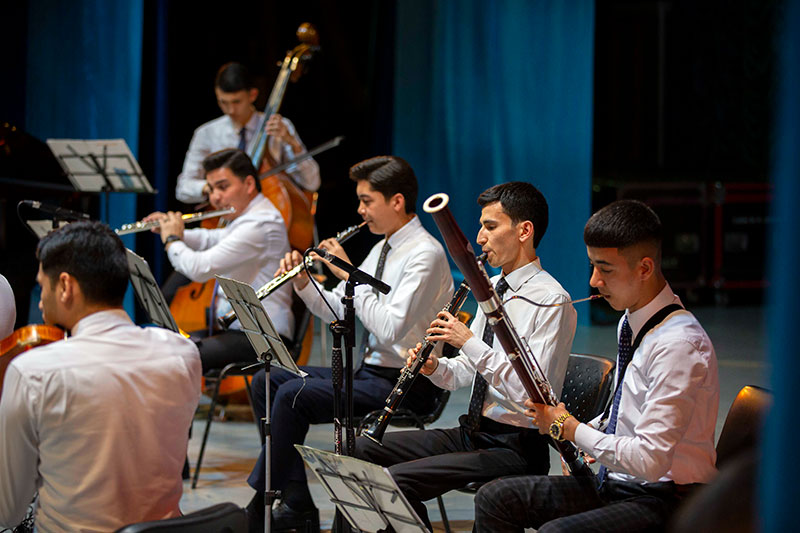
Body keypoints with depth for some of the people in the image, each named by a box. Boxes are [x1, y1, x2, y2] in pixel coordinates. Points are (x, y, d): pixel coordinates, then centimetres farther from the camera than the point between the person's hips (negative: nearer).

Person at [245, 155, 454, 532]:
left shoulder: (425, 254, -15)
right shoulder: (383, 248, 15)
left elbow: (390, 329, -26)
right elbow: (340, 312, 19)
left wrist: (349, 274, -20)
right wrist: (304, 284, 2)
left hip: (405, 384, -10)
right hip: (370, 370, 10)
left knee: (292, 394, -23)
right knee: (266, 380, 3)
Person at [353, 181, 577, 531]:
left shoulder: (552, 301, -15)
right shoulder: (493, 287, 13)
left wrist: (470, 342, -24)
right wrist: (434, 367, -2)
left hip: (515, 446, -9)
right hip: (471, 432, 9)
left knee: (397, 479, -23)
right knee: (362, 449, 3)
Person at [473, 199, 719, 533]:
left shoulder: (679, 345, -21)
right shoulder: (631, 324, 10)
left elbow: (651, 460, -26)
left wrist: (571, 429, -14)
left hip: (664, 501, -10)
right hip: (613, 483, 10)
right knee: (494, 498, 3)